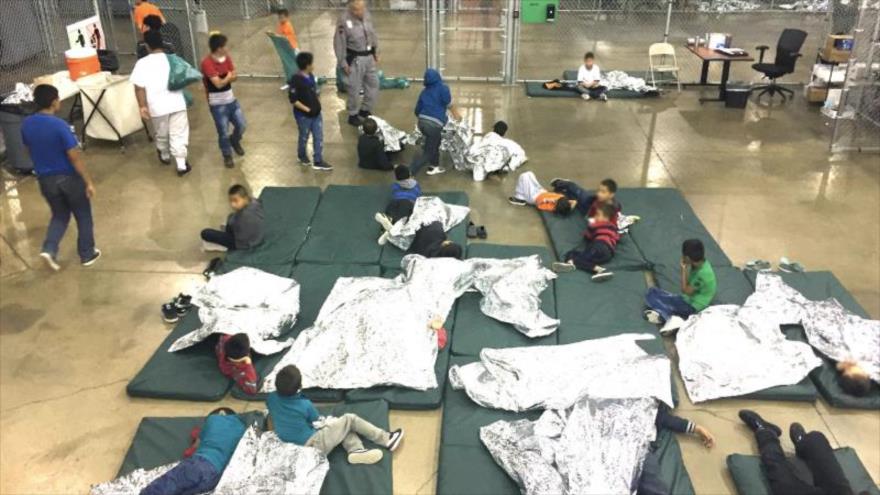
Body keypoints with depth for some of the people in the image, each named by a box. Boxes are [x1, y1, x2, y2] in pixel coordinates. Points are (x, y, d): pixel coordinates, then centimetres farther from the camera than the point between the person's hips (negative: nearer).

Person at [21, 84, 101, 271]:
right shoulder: (60, 125, -23)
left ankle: (49, 249, 6)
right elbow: (75, 157, -22)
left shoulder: (26, 124, -3)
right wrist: (89, 181, -16)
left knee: (60, 215, 24)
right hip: (69, 177, -6)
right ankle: (87, 255, 24)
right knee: (83, 216, 14)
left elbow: (29, 149, 11)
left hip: (45, 180, 6)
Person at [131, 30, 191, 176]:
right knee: (179, 135, 5)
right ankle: (181, 165, 2)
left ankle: (165, 156, 44)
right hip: (177, 103, 1)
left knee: (162, 134, 21)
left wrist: (142, 106, -7)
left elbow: (139, 87, -11)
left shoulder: (142, 63, -8)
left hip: (158, 107, -1)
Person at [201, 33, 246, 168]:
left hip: (231, 100, 7)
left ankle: (235, 141, 44)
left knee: (241, 126, 13)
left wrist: (224, 78, -20)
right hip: (217, 104, -6)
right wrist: (228, 77, -9)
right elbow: (219, 84, -25)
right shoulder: (207, 63, -22)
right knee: (223, 133, 3)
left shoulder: (227, 58, 1)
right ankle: (227, 156, 24)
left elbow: (234, 76, -1)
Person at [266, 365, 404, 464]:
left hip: (295, 447, 7)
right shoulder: (305, 405, -17)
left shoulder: (271, 399, -5)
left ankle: (356, 450, -6)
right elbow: (316, 421, 2)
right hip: (313, 445, -7)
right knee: (350, 419, 4)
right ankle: (387, 440, 10)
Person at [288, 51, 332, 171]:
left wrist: (317, 104, 7)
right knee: (304, 137, 13)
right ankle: (302, 156, 39)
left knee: (319, 137, 9)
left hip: (316, 113, 7)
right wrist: (306, 109, -17)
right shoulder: (295, 80, -23)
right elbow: (293, 99, -21)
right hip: (303, 115, -7)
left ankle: (318, 161, 19)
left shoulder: (310, 76, 1)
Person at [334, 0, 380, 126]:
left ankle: (365, 111, 34)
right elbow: (339, 44, -16)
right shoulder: (344, 20, -22)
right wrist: (343, 63, -13)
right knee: (354, 89, 4)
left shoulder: (366, 14, -3)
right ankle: (353, 115, 23)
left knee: (373, 84, 16)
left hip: (369, 56, 7)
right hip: (355, 59, -7)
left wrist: (376, 51, 14)